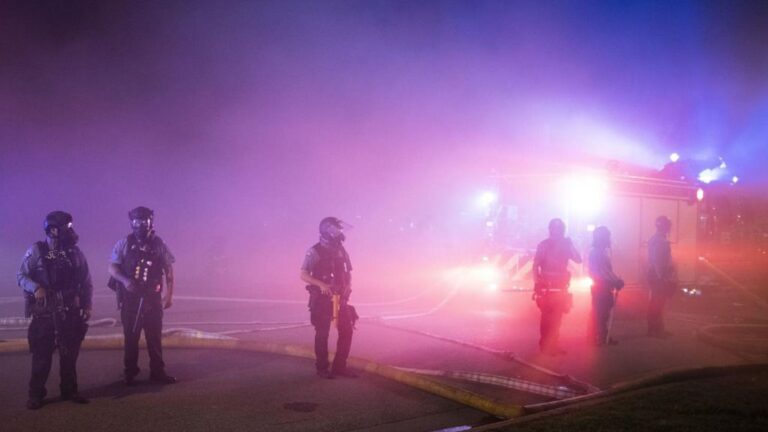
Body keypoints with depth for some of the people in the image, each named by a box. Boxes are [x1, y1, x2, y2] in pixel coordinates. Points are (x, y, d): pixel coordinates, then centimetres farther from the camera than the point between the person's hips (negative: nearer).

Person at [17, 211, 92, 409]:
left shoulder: (74, 252, 5)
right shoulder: (37, 250, -6)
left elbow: (86, 281, 9)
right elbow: (21, 276, -7)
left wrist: (87, 305, 4)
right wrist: (35, 288, -25)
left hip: (70, 312, 4)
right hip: (45, 312, -3)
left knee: (70, 354, 9)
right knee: (42, 354, -2)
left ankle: (69, 390, 20)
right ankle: (36, 395, 9)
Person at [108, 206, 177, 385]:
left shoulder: (158, 244, -1)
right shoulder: (124, 243, -1)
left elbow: (169, 270, 3)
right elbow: (112, 267, -1)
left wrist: (169, 294, -1)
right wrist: (125, 280, -19)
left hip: (152, 297, 0)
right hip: (130, 297, 0)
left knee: (155, 335, 4)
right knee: (131, 335, 7)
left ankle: (157, 371, 14)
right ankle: (130, 372, 18)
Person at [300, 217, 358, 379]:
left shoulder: (341, 251, 10)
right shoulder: (315, 251, -9)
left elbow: (348, 272, 20)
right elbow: (303, 274, -12)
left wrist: (348, 284, -1)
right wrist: (321, 284, -24)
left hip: (340, 297, 6)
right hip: (321, 298, -6)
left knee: (346, 331, 4)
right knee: (322, 334, 0)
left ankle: (340, 366, 15)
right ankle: (322, 368, 12)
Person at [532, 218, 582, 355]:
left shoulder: (565, 245, 8)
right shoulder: (543, 245, -3)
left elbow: (578, 260, -3)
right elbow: (536, 266, -9)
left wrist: (570, 246, -14)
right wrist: (537, 284, -19)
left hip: (560, 288, 5)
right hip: (546, 288, -5)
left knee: (556, 317, 8)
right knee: (547, 317, -7)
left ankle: (553, 345, 15)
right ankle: (545, 345, -4)